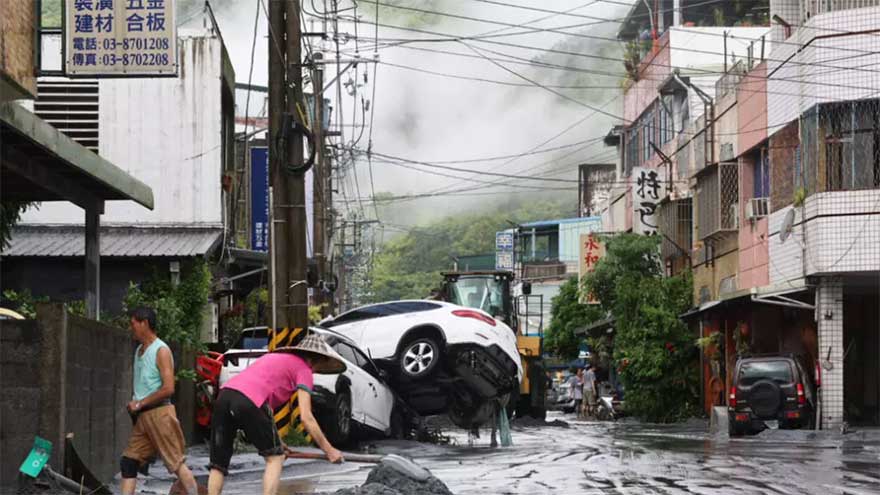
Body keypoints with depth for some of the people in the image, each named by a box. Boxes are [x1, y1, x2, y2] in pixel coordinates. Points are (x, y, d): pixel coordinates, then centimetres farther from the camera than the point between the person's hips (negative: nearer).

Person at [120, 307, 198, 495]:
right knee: (128, 462, 3)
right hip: (142, 416, 8)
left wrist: (140, 403, -13)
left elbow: (168, 389, -18)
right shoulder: (139, 350, 15)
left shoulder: (161, 351, -10)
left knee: (176, 462, -6)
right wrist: (134, 405, 7)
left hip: (159, 413, -8)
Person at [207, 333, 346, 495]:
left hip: (223, 396, 7)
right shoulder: (303, 368, 13)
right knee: (275, 458, 11)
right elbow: (306, 417, 5)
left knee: (218, 465, 12)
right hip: (248, 402, -7)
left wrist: (274, 441, 36)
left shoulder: (275, 357, 35)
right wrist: (329, 450, 11)